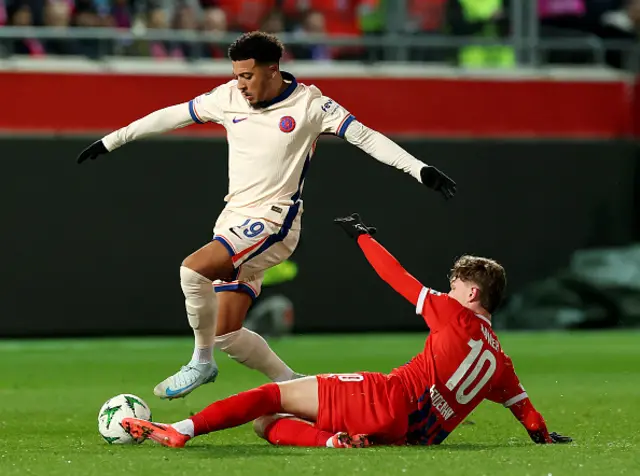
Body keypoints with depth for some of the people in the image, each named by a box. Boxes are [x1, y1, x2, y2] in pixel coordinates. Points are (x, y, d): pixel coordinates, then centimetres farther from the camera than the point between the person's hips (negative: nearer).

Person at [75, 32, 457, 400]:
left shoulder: (309, 104, -7)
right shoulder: (229, 97, 6)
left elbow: (365, 136, -8)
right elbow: (173, 115, 16)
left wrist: (421, 170, -17)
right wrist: (111, 141, 21)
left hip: (273, 221, -7)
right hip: (233, 221, 7)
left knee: (193, 269, -27)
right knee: (227, 335, 2)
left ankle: (202, 362, -10)